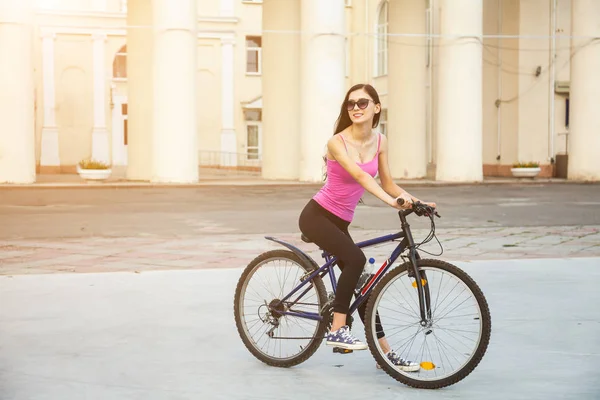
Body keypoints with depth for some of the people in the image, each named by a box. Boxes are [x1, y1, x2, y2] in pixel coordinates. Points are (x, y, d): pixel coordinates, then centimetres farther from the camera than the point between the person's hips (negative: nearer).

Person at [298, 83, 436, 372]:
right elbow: (360, 176, -34)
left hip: (340, 221, 6)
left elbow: (387, 183, 6)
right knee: (356, 259, -29)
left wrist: (415, 201, -10)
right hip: (317, 215, -6)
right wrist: (391, 201, -47)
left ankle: (386, 353, 12)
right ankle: (337, 330, -18)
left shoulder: (380, 141, 1)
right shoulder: (337, 142, -18)